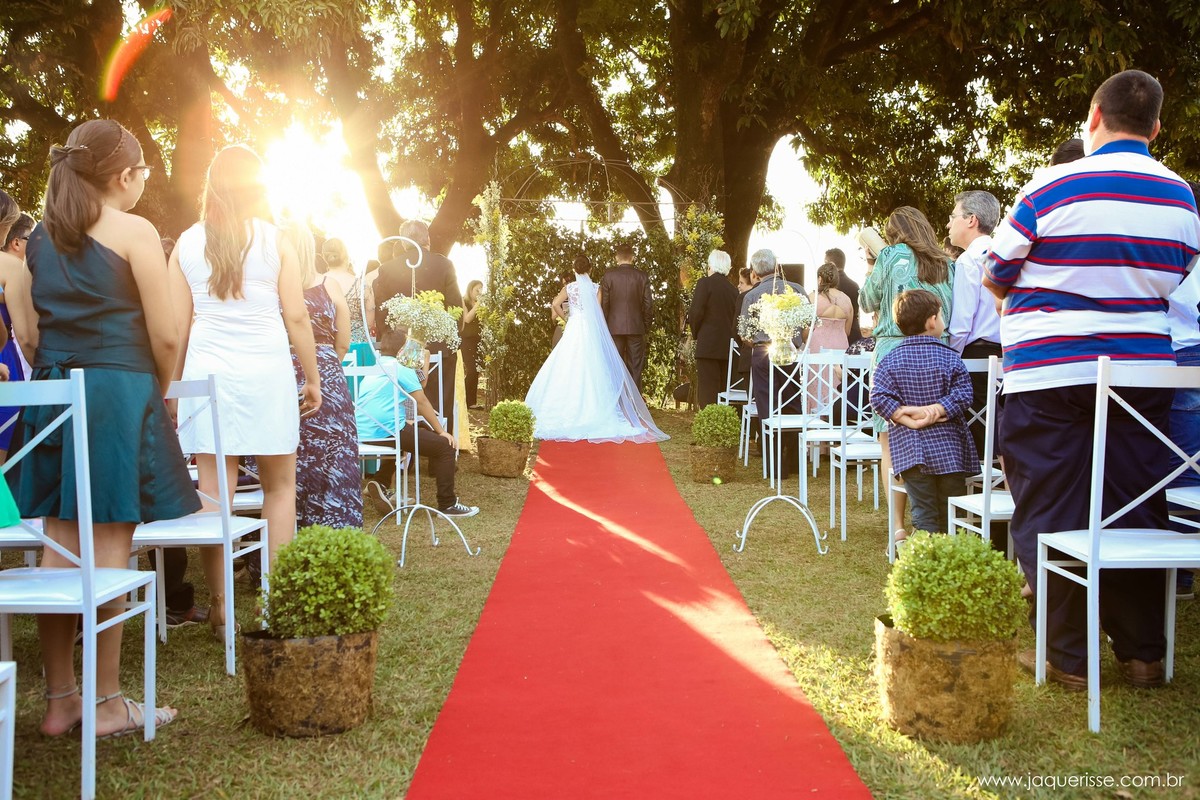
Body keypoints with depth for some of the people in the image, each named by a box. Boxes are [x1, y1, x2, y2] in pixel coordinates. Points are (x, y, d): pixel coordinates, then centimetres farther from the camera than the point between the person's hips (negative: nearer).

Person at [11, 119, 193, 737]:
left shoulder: (40, 237, 12)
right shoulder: (133, 232, -6)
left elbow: (28, 333, 10)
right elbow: (164, 336, -8)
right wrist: (162, 390, 8)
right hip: (119, 391, -6)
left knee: (60, 546, 8)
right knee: (109, 548, -3)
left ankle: (59, 700, 14)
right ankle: (107, 704, 3)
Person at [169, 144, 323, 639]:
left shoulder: (188, 242, 7)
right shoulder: (273, 238, 2)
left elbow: (176, 325, 5)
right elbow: (296, 318, -1)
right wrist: (313, 378, 7)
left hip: (206, 370, 2)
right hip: (266, 368, -1)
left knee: (214, 488, 2)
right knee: (279, 485, 9)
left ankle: (221, 610, 5)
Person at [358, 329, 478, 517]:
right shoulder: (401, 370, -3)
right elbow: (422, 402, -3)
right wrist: (441, 431, 4)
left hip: (363, 433, 9)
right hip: (387, 430, -9)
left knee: (401, 436, 41)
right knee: (445, 445, -2)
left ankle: (381, 484, 27)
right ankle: (448, 505, -1)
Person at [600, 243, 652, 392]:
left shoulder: (609, 275, -3)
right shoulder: (641, 276, 1)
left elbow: (604, 303, -3)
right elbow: (648, 303, -1)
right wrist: (645, 324, 10)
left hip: (614, 328, -1)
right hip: (636, 327, 1)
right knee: (635, 367, 5)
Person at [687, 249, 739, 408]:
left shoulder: (705, 283, -5)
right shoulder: (733, 289, 11)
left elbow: (696, 312, -10)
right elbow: (736, 317, 11)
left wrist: (696, 333, 4)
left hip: (708, 344, -6)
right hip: (728, 346, 6)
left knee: (708, 390, -7)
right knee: (724, 389, 9)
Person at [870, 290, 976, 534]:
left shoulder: (890, 360, 3)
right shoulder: (950, 358, -1)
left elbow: (879, 397, -9)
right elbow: (962, 394, -11)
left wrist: (908, 419, -10)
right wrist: (936, 410, -13)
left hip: (910, 448, 1)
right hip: (949, 448, -1)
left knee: (923, 513, 3)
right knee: (951, 515, 12)